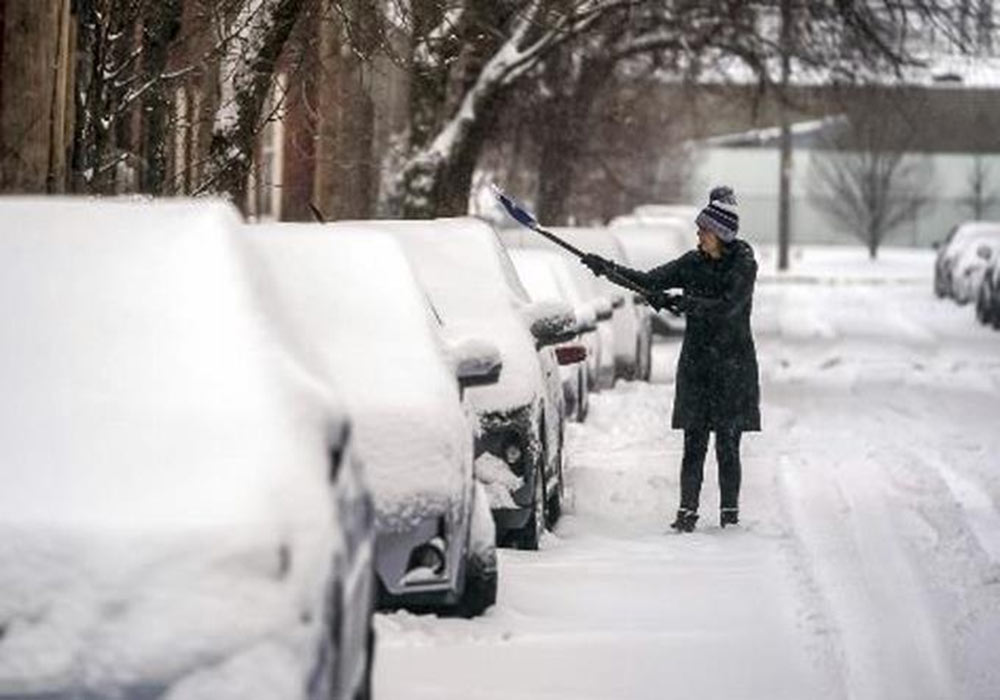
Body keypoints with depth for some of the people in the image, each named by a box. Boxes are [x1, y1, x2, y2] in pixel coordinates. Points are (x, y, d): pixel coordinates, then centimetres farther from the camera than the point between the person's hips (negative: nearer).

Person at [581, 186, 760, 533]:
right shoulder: (693, 263, 7)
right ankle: (687, 511, -2)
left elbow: (726, 307, -19)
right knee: (694, 442, -2)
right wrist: (610, 269, -11)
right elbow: (649, 281, 2)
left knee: (727, 444, -1)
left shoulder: (744, 266, -6)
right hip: (696, 362, 3)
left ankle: (730, 511, 9)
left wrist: (680, 302, -23)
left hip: (733, 365, -3)